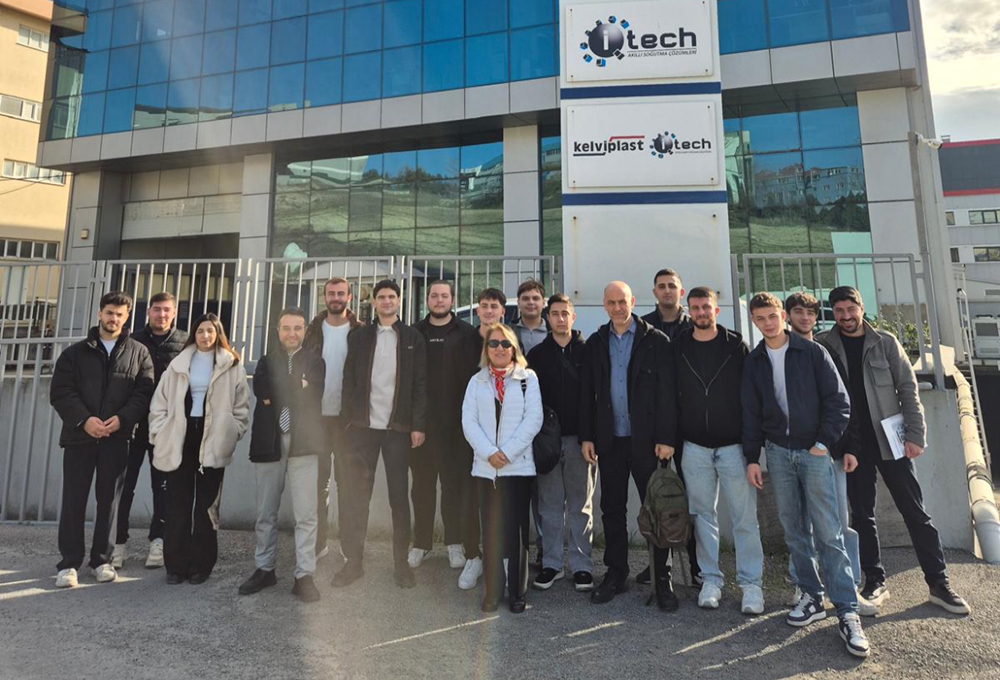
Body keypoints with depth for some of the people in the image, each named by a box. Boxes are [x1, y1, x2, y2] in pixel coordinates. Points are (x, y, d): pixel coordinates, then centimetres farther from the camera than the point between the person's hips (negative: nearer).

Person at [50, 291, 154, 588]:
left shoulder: (139, 352, 7)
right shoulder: (75, 352, 9)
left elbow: (144, 392, 0)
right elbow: (60, 391, 1)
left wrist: (122, 419, -15)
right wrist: (84, 419, -14)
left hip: (117, 437, 0)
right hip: (79, 435, 1)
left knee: (109, 499, 6)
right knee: (74, 499, 2)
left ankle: (101, 560, 17)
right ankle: (69, 563, 12)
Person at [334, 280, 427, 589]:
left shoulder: (413, 338, 5)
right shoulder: (358, 337, 10)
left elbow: (420, 385, 1)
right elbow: (349, 381, 7)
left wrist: (418, 425, -7)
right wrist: (350, 419, -2)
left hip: (399, 427, -1)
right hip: (364, 426, 2)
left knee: (399, 496, 6)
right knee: (357, 496, 6)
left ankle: (401, 562, 18)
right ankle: (353, 561, 18)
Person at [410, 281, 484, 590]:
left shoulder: (467, 334, 2)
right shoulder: (415, 333, 7)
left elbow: (477, 374, -1)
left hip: (456, 423, -2)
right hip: (420, 421, 2)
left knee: (455, 484, 5)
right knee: (422, 485, 11)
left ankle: (455, 542, 21)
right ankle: (421, 542, 26)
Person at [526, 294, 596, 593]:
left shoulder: (587, 351, 3)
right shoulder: (537, 354, 7)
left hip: (580, 438, -1)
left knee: (581, 505, 8)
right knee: (550, 505, 8)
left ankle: (582, 566, 18)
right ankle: (551, 564, 19)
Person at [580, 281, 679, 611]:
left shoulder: (656, 341, -2)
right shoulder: (596, 343, 8)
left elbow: (667, 392, -5)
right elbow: (587, 393, 7)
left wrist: (666, 437, -11)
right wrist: (586, 436, 2)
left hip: (646, 439, -3)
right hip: (609, 440, 4)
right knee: (612, 509, 12)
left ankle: (663, 578, 18)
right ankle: (616, 573, 26)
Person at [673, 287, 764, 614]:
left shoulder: (737, 346, -1)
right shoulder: (678, 348, 3)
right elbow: (671, 395, 6)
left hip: (733, 445, -1)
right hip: (695, 446, 2)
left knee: (745, 517, 3)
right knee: (703, 515, 10)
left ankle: (751, 583, 17)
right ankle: (711, 579, 23)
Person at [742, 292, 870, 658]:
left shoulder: (812, 352, -1)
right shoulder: (753, 362, 7)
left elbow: (839, 400, -3)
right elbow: (750, 413, 7)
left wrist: (824, 443, -9)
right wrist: (752, 457, 3)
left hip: (813, 451, -3)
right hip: (777, 452, 3)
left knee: (828, 532, -4)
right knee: (792, 530, 8)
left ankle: (847, 612, 4)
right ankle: (812, 597, 20)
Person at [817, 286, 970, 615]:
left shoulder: (885, 343, 1)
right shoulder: (824, 346, 0)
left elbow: (908, 389, -1)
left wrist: (915, 434, -8)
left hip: (890, 440, 0)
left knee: (915, 513, 5)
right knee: (862, 515, 8)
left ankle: (939, 583, 18)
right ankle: (875, 582, 20)